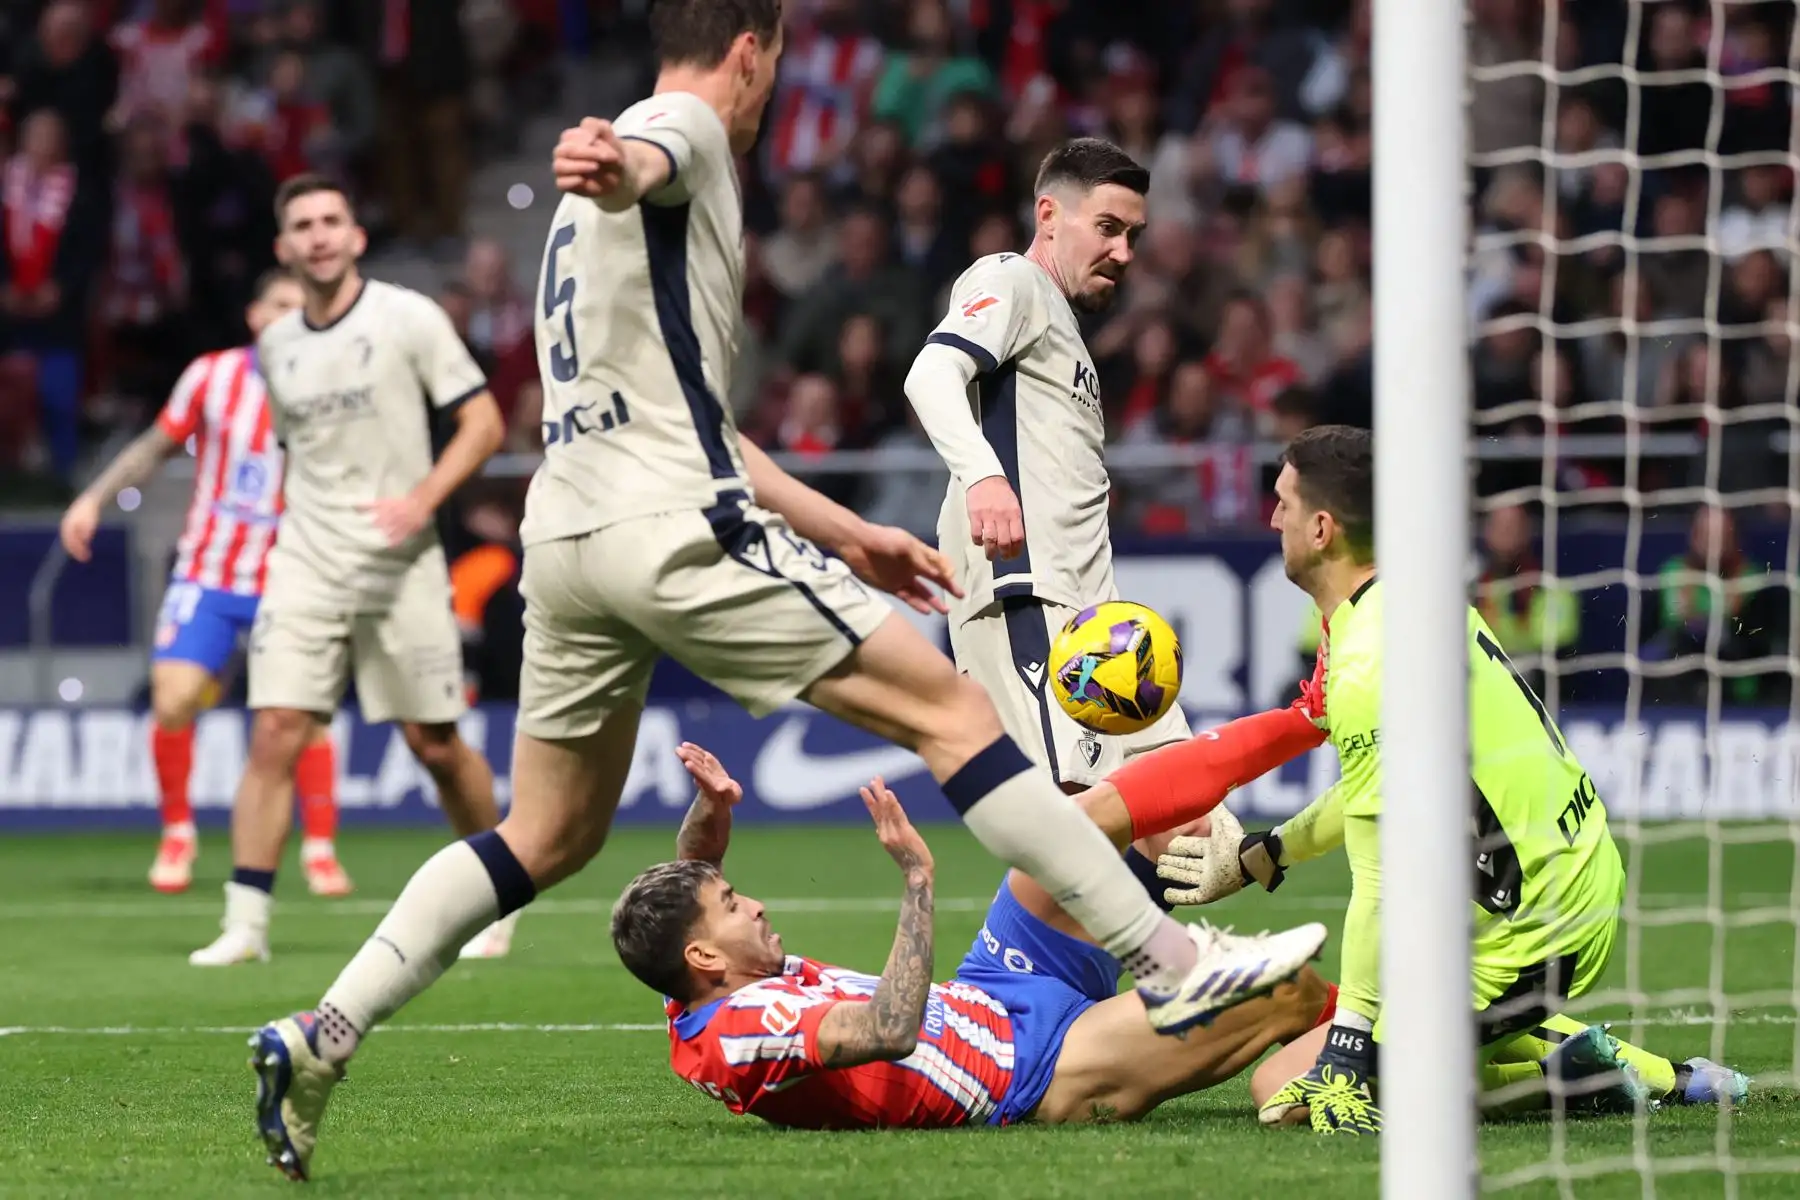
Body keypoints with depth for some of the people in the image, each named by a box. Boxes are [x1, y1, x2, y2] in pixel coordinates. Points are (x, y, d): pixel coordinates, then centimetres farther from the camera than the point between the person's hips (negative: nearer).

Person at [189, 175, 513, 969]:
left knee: (435, 745, 3)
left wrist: (421, 499, -18)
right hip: (305, 566, 3)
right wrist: (295, 525, 14)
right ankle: (245, 924, -10)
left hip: (400, 567, -3)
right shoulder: (275, 346, 9)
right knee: (274, 733, -11)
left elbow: (483, 422, -5)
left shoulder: (407, 318, -4)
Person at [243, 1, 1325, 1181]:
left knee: (548, 838, 15)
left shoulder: (652, 143, 28)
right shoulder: (688, 128, 0)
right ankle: (1171, 963, -8)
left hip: (568, 535, 9)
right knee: (950, 709, -6)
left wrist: (845, 535, 35)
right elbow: (647, 166, -29)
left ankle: (323, 1036, 4)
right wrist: (615, 165, -55)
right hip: (677, 530, -9)